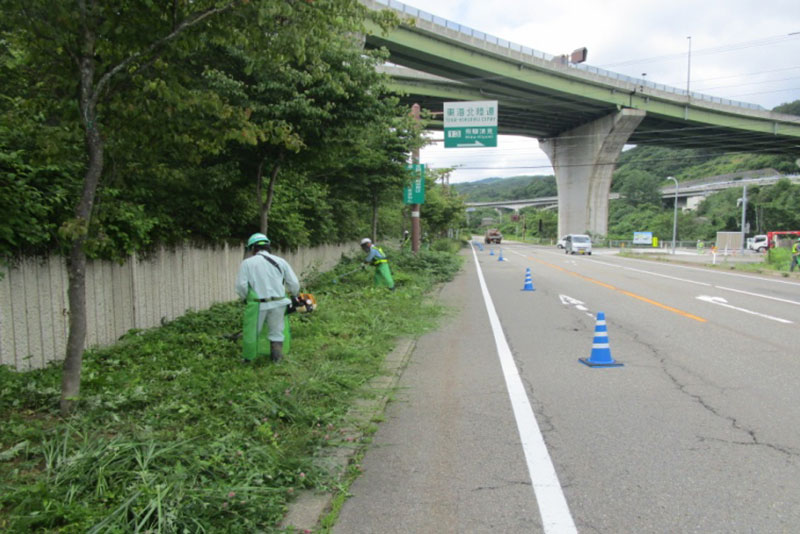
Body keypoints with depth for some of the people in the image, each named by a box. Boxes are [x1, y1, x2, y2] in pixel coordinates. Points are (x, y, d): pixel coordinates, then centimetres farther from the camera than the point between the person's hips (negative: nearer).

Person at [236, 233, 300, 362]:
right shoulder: (281, 261, 4)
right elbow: (294, 283, 4)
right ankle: (277, 357, 21)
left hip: (257, 304, -2)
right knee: (276, 331, 16)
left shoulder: (247, 263, -4)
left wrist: (246, 298, 10)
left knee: (251, 331, 14)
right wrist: (294, 296, 23)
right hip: (278, 303, 2)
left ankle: (248, 358, 25)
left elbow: (241, 286, -9)